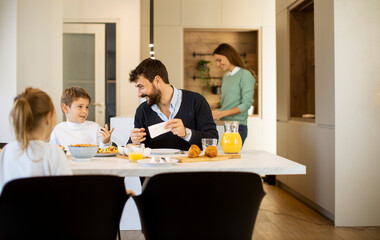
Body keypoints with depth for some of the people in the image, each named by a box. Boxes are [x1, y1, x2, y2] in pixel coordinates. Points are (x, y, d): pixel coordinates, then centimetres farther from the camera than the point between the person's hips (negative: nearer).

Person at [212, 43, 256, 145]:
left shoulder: (245, 75, -5)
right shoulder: (225, 77, 17)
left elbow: (246, 104, -11)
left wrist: (222, 113, -17)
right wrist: (215, 113, 3)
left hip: (237, 126, -6)